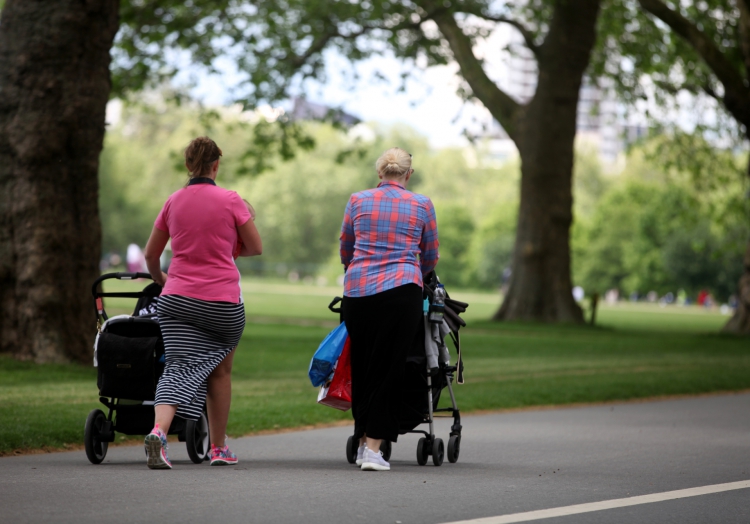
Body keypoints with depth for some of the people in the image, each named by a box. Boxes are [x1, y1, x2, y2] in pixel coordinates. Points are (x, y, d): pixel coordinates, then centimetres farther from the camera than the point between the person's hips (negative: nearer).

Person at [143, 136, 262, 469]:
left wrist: (160, 279, 35)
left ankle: (158, 432, -29)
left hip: (177, 299, 2)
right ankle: (219, 448, 23)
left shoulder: (174, 201, 6)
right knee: (220, 371, 15)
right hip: (222, 301, -2)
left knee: (179, 369, -3)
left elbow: (151, 254, 15)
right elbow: (255, 247, 3)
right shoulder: (230, 201, -5)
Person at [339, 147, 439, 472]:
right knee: (389, 369, 1)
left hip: (356, 293, 2)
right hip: (401, 292, -2)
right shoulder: (421, 205, 8)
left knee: (361, 367, 15)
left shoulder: (358, 201, 10)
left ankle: (363, 441, 22)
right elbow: (430, 258, 21)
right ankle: (373, 449, -6)